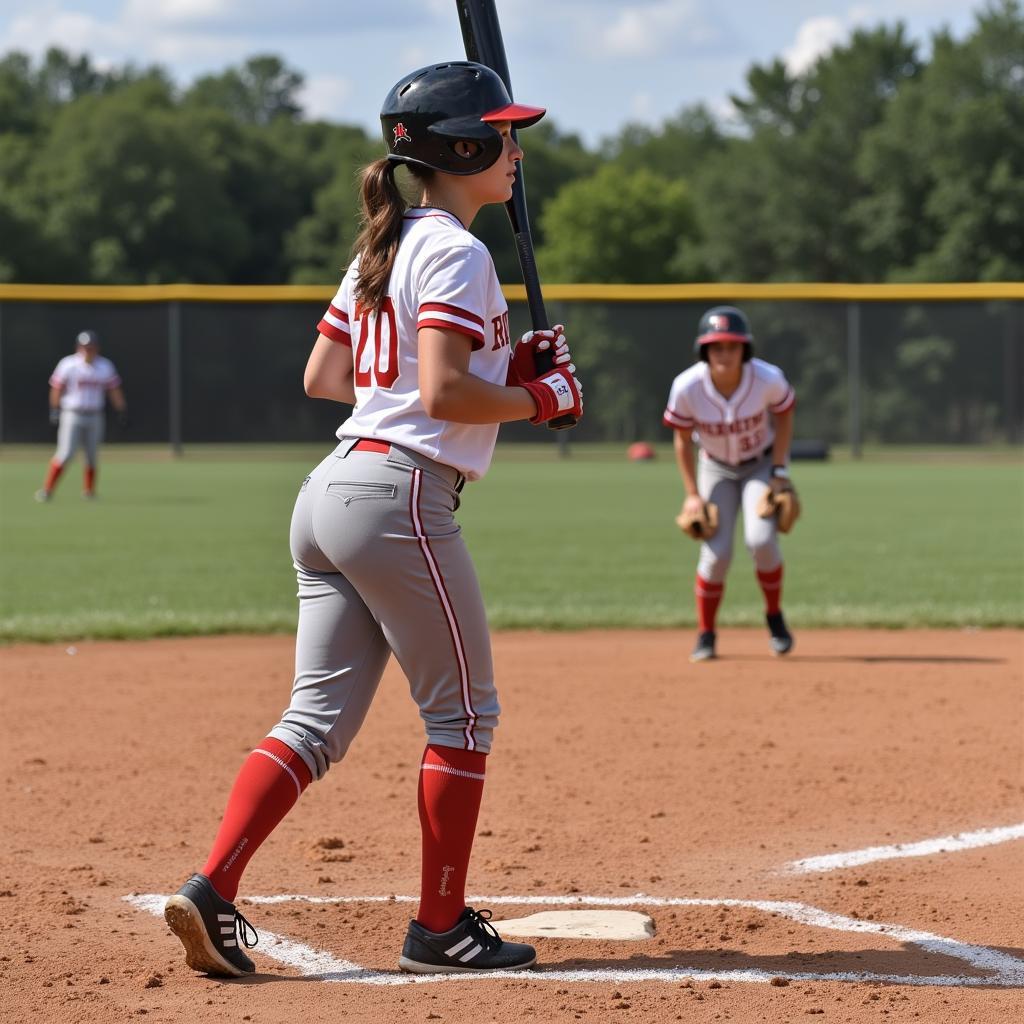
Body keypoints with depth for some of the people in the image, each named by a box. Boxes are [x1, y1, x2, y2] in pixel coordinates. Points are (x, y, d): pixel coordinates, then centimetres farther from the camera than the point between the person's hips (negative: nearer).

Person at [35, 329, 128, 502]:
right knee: (66, 453, -13)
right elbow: (57, 387, 0)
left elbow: (115, 390, 7)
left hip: (94, 416, 3)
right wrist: (54, 411, 1)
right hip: (72, 415, -3)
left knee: (92, 455, 8)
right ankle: (47, 489, -5)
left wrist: (122, 411, 3)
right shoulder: (68, 364, -8)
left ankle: (89, 491, 25)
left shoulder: (105, 366, 1)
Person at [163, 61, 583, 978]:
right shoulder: (454, 253, -10)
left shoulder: (382, 248, 17)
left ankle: (211, 892, -6)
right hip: (402, 498, -9)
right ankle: (442, 928, 10)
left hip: (329, 494, 9)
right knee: (464, 714, 4)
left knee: (320, 719, 7)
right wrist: (538, 398, -3)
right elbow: (444, 395, -20)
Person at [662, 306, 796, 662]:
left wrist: (779, 472, -12)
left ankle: (774, 617, 5)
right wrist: (692, 494, -10)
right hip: (716, 469, 1)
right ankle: (705, 635, 11)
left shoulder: (768, 379, -29)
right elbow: (682, 439, -10)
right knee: (716, 553, -9)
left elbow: (784, 418, -8)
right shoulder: (687, 387, -27)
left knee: (761, 540, -20)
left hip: (763, 463, -1)